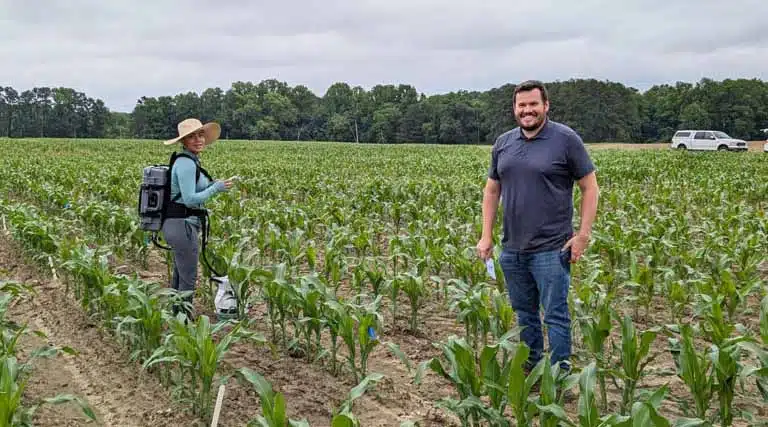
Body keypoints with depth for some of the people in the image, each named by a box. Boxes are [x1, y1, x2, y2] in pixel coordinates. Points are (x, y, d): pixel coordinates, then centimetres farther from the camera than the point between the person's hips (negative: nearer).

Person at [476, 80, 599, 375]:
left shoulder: (566, 139, -4)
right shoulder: (503, 143, 10)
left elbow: (590, 187, -3)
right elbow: (491, 191, 15)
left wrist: (583, 234, -10)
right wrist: (486, 236, 9)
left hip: (551, 249, -5)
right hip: (512, 248, 5)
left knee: (555, 315, -2)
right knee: (524, 314, 15)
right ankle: (529, 371, 28)